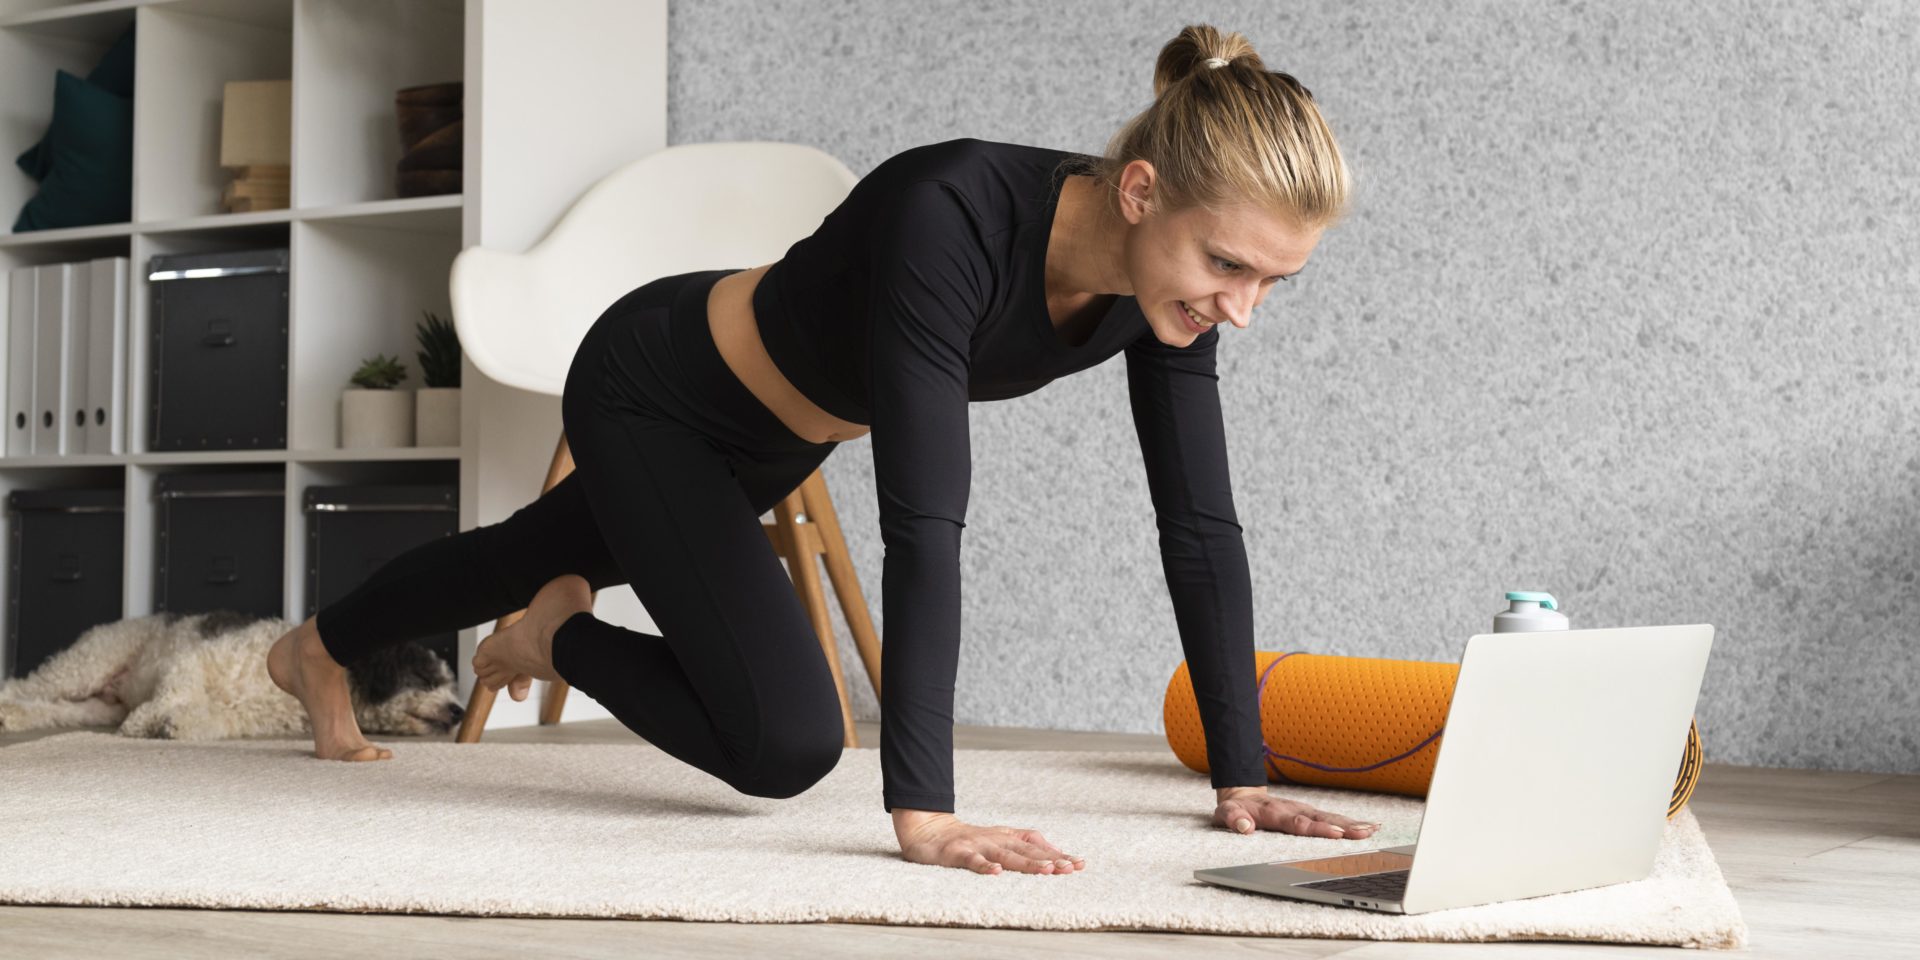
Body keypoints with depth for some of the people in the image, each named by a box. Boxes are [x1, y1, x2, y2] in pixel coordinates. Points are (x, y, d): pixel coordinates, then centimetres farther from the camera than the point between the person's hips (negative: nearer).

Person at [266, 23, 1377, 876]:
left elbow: (1202, 525, -17)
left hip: (770, 436, 7)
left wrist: (1242, 778, -19)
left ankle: (320, 649, 60)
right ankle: (560, 638, 12)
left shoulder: (1174, 266, -21)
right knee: (784, 742, -19)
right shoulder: (951, 220, -42)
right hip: (654, 394, -7)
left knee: (536, 555, 30)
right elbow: (923, 525, -46)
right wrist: (923, 812, -48)